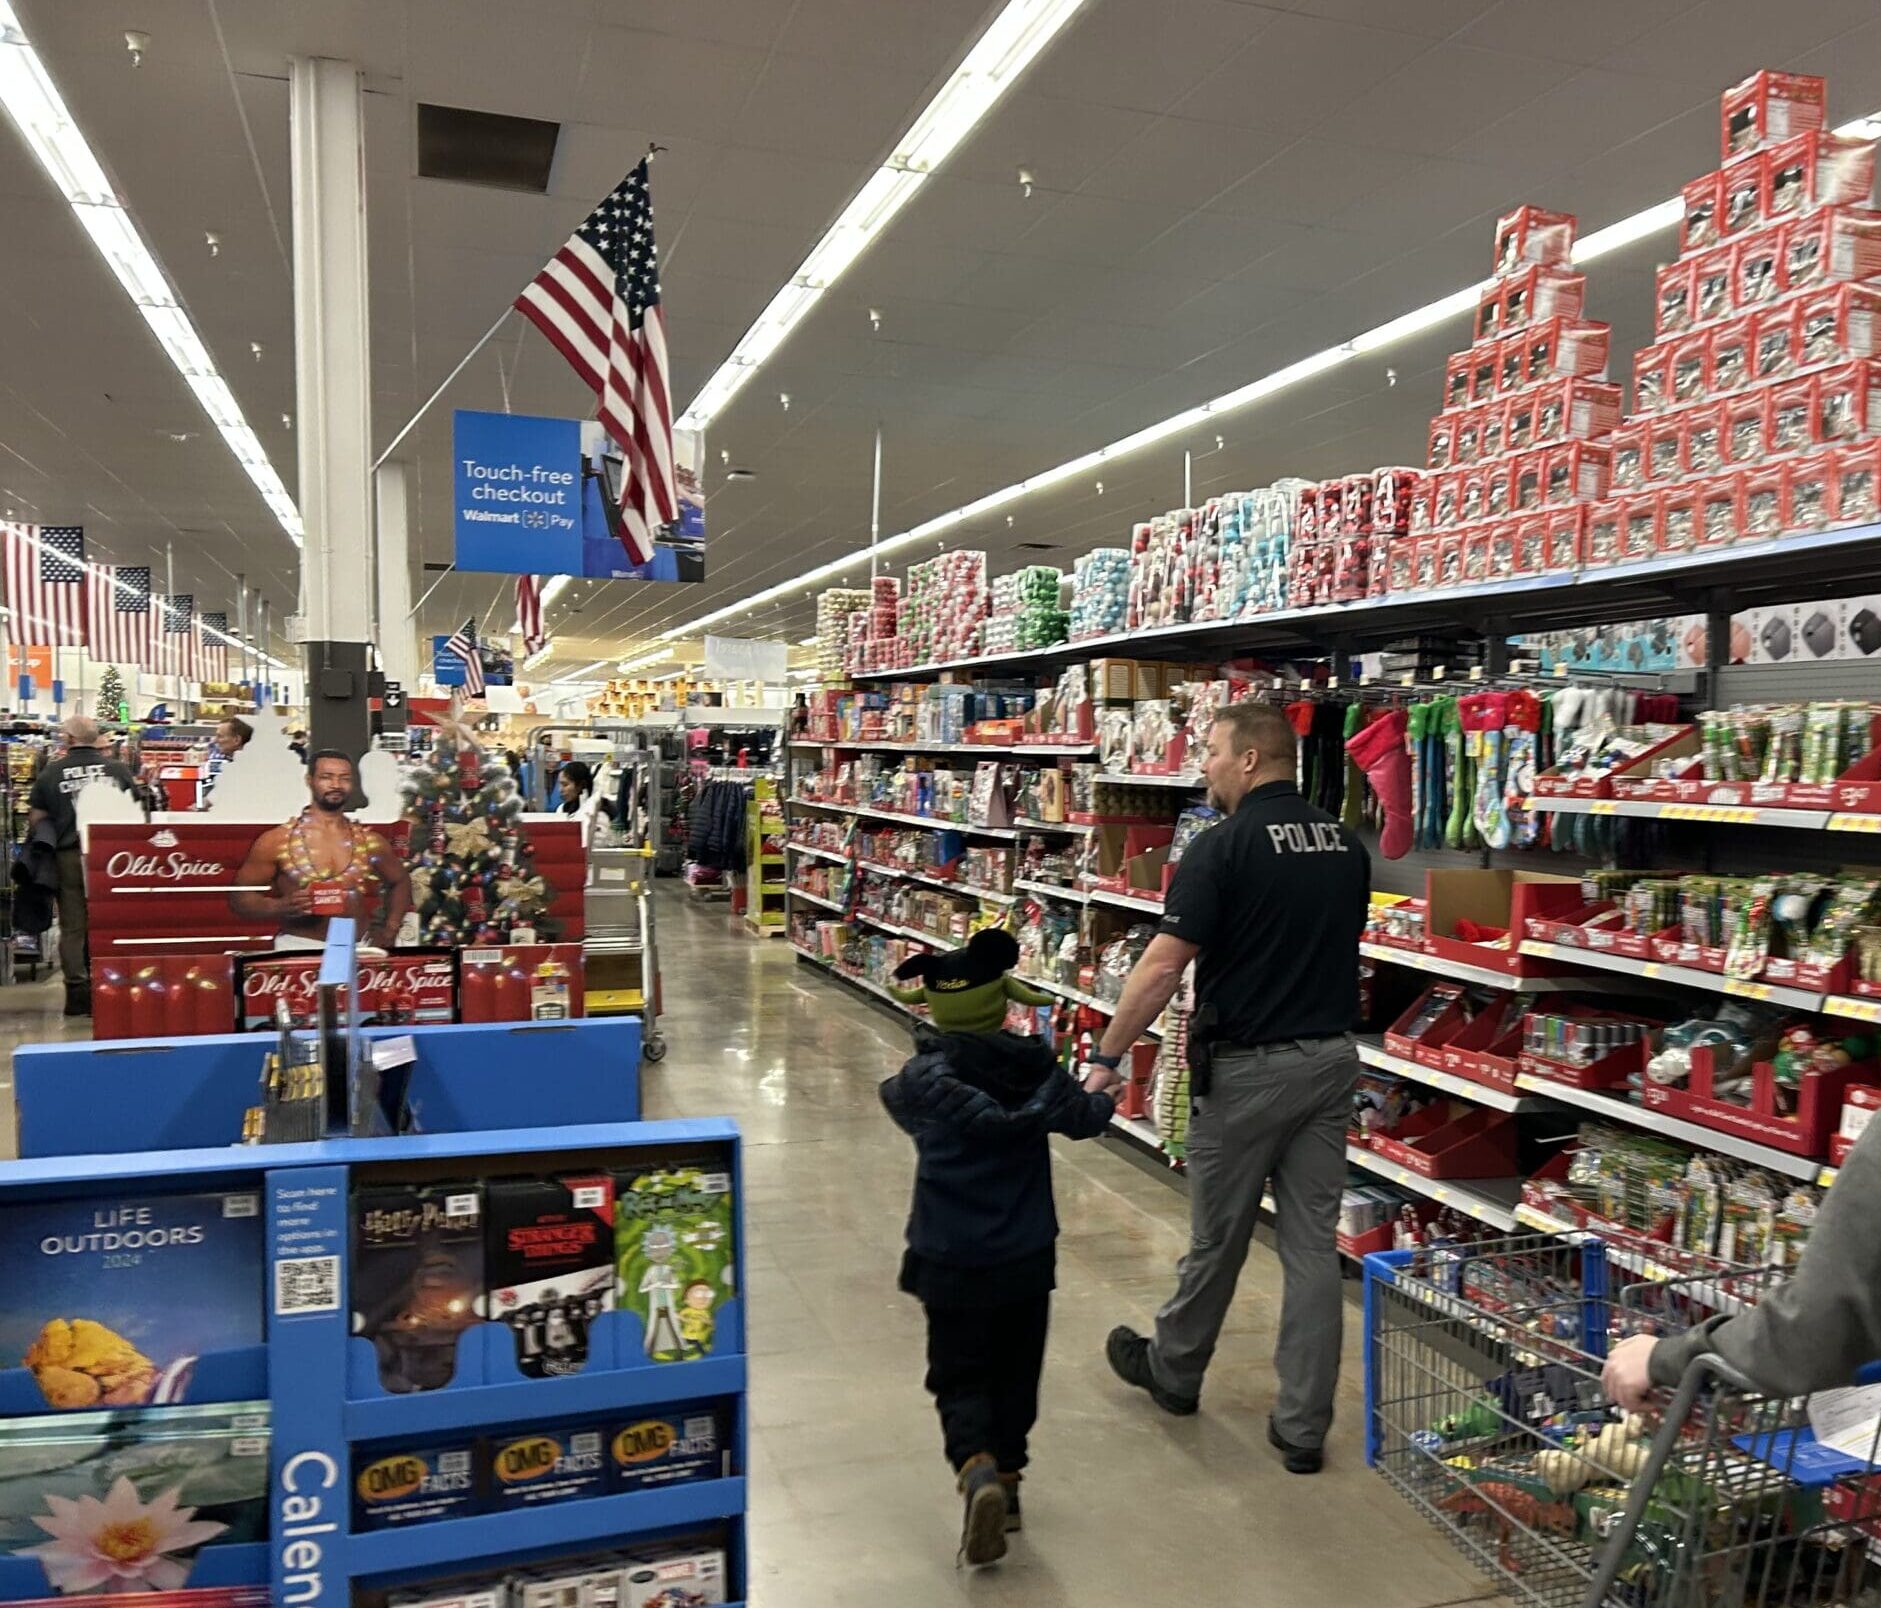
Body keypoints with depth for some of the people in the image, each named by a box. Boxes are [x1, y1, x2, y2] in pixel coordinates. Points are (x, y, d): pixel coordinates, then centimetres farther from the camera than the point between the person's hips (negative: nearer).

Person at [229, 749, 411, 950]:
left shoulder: (370, 842, 8)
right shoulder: (276, 841, 0)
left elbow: (400, 881, 24)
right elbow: (240, 896, 5)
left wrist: (390, 929, 11)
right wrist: (279, 907, -13)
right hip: (298, 948, -2)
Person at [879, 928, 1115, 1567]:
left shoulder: (922, 1078, -14)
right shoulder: (1037, 1068, -8)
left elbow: (896, 1101, 8)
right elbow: (1087, 1119, 4)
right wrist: (1100, 1090, 25)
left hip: (951, 1263, -2)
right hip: (1028, 1258, 2)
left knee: (959, 1378, 8)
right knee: (1015, 1374, 20)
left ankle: (977, 1469, -15)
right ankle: (1008, 1474, 29)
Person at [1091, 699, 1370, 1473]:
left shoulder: (1223, 846, -15)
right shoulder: (1347, 845, 6)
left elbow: (1161, 968, -18)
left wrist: (1106, 1058, -10)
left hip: (1248, 1067, -5)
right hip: (1330, 1059, 6)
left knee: (1217, 1239, 12)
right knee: (1312, 1243, 9)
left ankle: (1173, 1371, 34)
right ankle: (1303, 1425, 15)